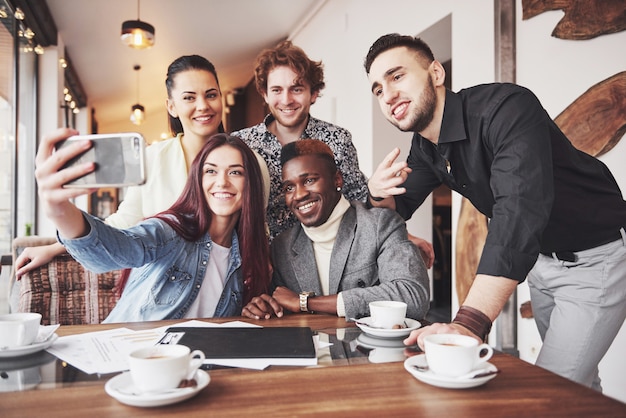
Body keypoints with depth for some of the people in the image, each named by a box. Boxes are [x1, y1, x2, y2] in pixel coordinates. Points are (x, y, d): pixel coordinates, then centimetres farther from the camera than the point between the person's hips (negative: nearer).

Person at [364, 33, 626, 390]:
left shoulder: (506, 107, -30)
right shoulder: (425, 147, -4)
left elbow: (520, 209, -43)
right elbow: (401, 206, 7)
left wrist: (470, 322, -52)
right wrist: (379, 193, -19)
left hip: (597, 256, -7)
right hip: (540, 258, 7)